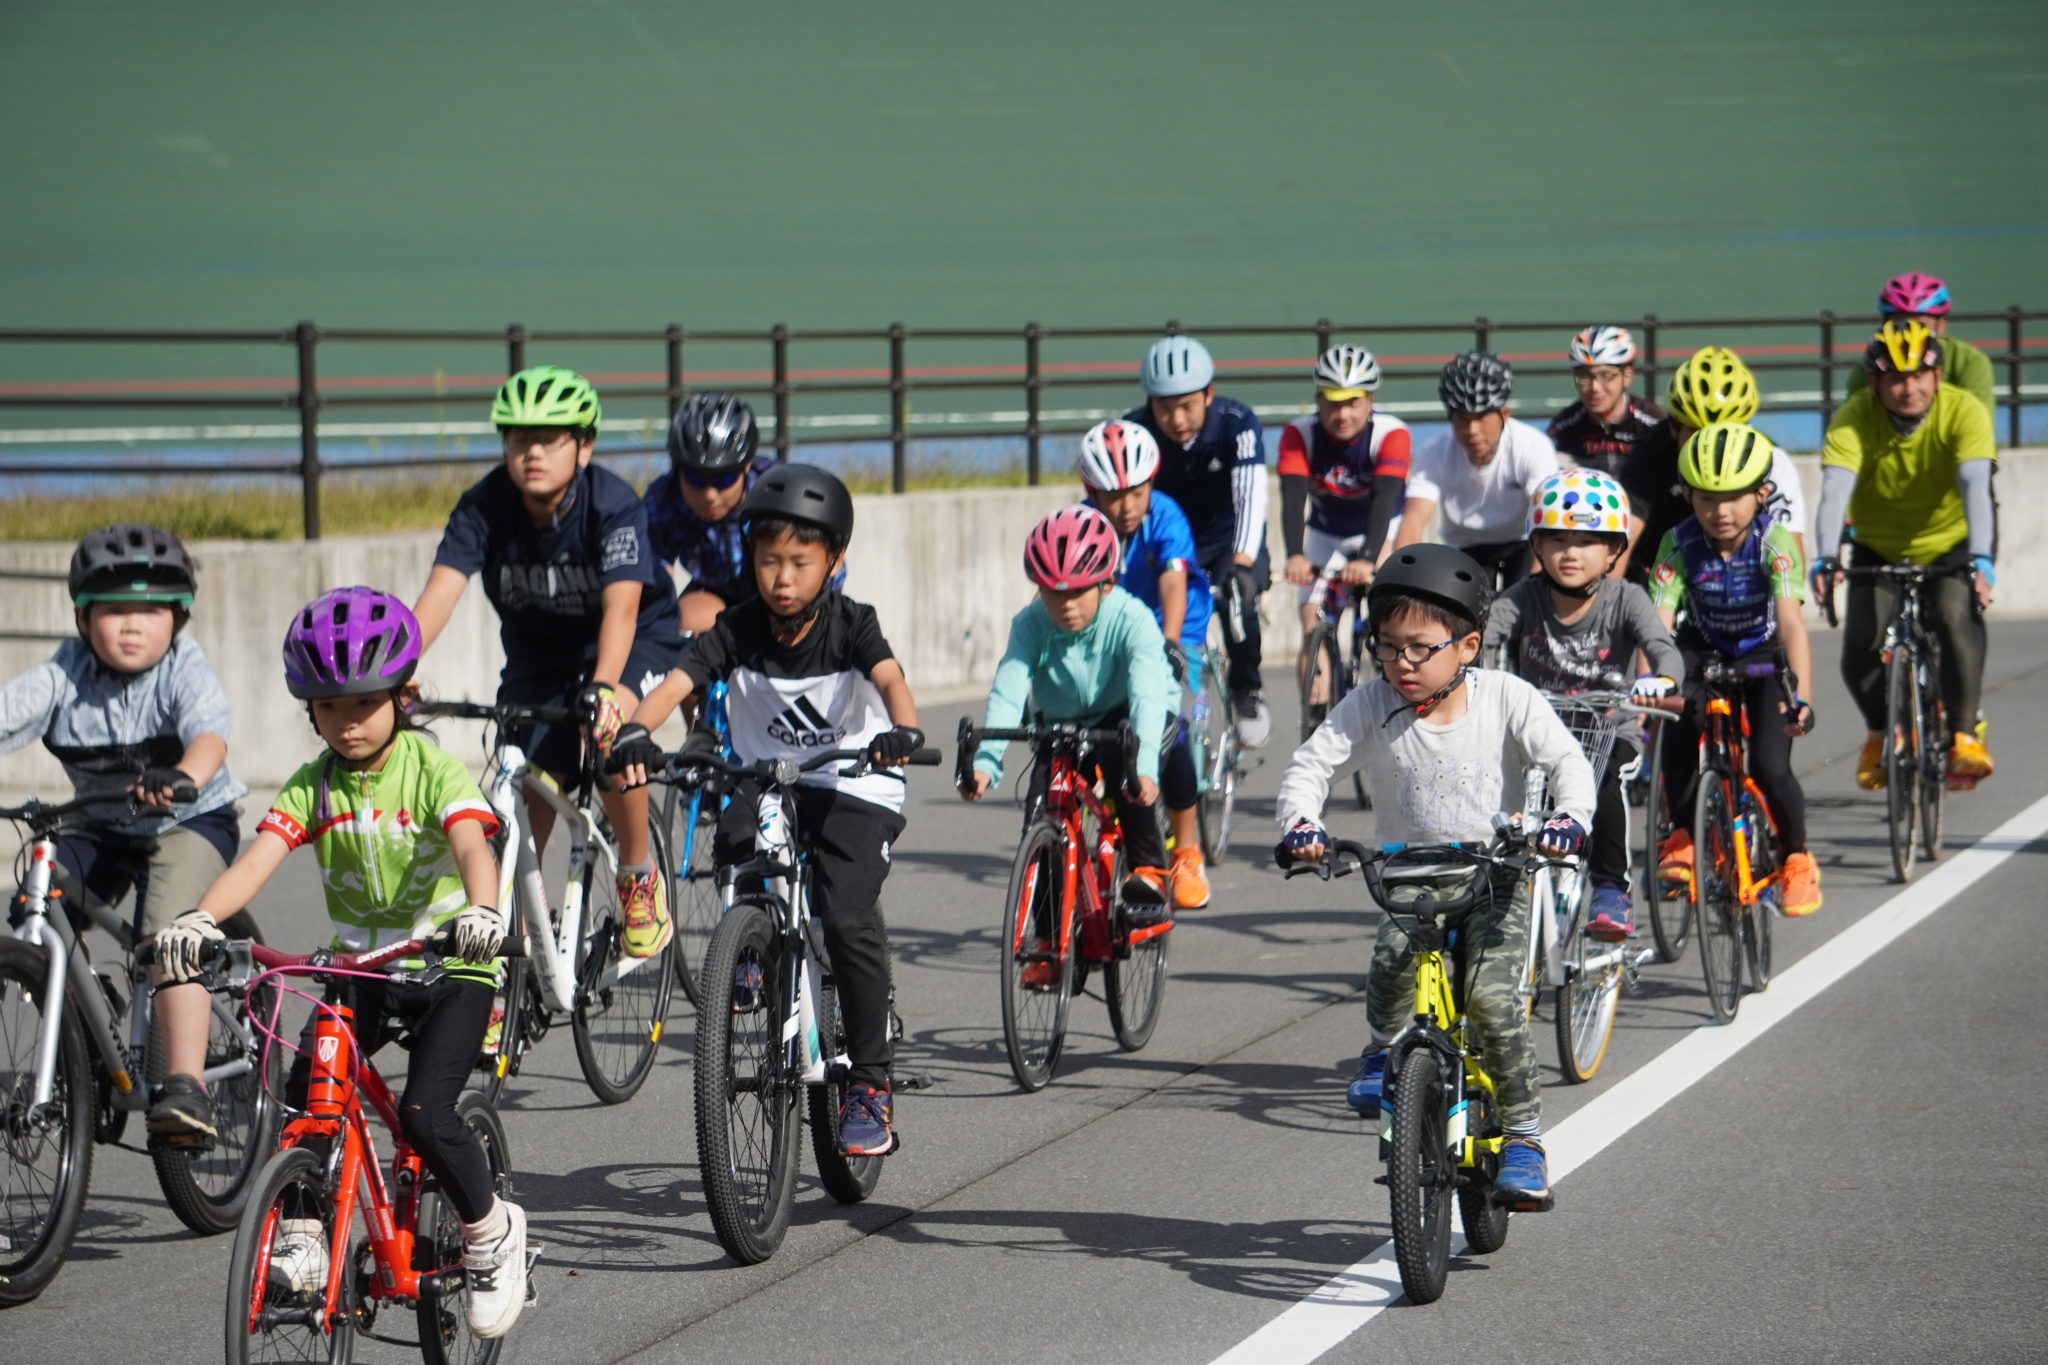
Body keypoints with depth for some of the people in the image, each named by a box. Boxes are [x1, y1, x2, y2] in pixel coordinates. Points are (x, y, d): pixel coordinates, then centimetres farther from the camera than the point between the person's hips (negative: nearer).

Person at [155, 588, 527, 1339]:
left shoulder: (435, 770, -12)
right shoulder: (311, 786, -2)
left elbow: (473, 847, -29)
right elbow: (257, 859, -16)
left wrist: (482, 912, -52)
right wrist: (199, 919, -36)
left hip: (449, 969, -4)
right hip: (359, 970, 4)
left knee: (424, 1112, -20)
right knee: (303, 1087, -18)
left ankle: (491, 1233, 3)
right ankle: (299, 1233, -2)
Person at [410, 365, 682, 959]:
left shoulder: (614, 505, -27)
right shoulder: (485, 507, -18)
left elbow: (621, 605, -39)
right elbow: (440, 591, -29)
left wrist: (602, 688, -56)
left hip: (635, 642, -4)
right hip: (538, 656, 4)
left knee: (610, 730, -33)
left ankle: (639, 876, -12)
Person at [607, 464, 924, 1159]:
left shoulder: (850, 625, -12)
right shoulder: (738, 629, -7)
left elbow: (890, 678, -31)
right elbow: (676, 683, -20)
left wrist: (903, 730, -53)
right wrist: (635, 732, -41)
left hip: (854, 790, -3)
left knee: (847, 919, -22)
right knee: (735, 840, -31)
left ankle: (871, 1082, -8)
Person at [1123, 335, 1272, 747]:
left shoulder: (1236, 424, -25)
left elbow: (1250, 496, -35)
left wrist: (1241, 564, -51)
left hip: (1230, 542, -1)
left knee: (1236, 598, -30)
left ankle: (1247, 690, -3)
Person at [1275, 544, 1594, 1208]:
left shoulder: (1506, 699, -8)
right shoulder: (1371, 706, -4)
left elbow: (1568, 760, -9)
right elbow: (1312, 762, -5)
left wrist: (1569, 817, -30)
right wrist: (1300, 823, -25)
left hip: (1494, 873, -2)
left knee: (1491, 992, -22)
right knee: (1392, 961, -30)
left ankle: (1523, 1139, -9)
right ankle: (1385, 1049, 1)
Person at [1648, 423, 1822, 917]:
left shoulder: (1773, 542, -25)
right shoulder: (1680, 543, -20)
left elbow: (1790, 622, -35)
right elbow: (1658, 620, -28)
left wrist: (1800, 695, -48)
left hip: (1762, 658, -2)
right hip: (1705, 652, 2)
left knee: (1770, 766, -19)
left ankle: (1797, 858, 9)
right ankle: (1681, 835, -11)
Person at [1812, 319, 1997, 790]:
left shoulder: (1964, 411, -22)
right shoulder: (1854, 419, -21)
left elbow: (1975, 486, -35)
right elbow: (1835, 490, -33)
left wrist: (1980, 560, -50)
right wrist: (1827, 559, -50)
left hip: (1951, 546, -1)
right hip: (1879, 551, 1)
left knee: (1955, 617, -31)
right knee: (1860, 650, -16)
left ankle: (1964, 733, -18)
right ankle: (1880, 731, 14)